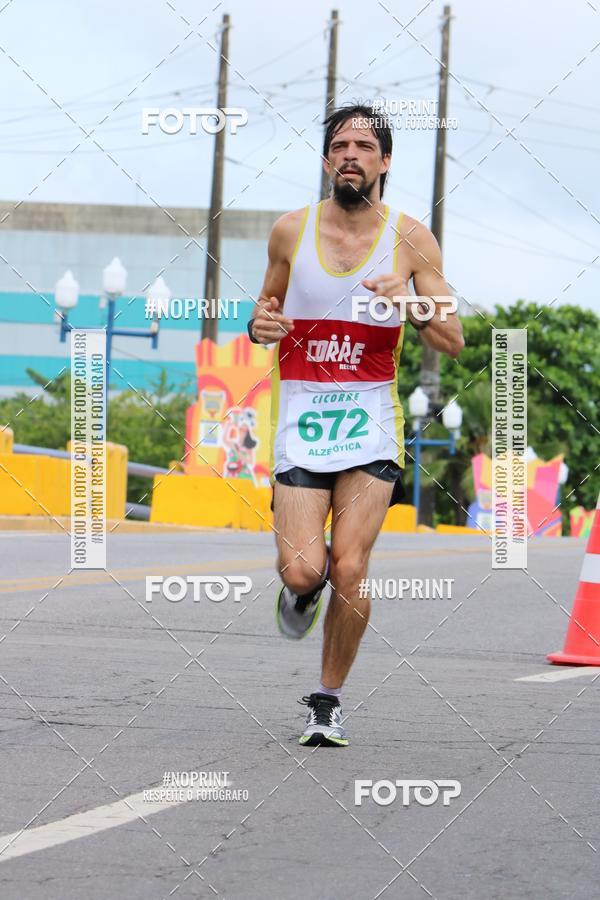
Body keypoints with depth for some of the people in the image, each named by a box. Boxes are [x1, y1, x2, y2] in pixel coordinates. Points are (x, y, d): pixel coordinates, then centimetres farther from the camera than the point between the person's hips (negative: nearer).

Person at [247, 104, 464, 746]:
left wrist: (409, 305, -17)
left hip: (371, 421, -1)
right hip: (301, 418, 1)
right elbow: (266, 307, 20)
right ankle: (303, 584, 25)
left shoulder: (410, 239, 1)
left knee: (350, 571, -12)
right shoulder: (291, 230, 4)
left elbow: (453, 343, 2)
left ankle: (328, 699, 9)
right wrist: (259, 326, -4)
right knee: (302, 571, -14)